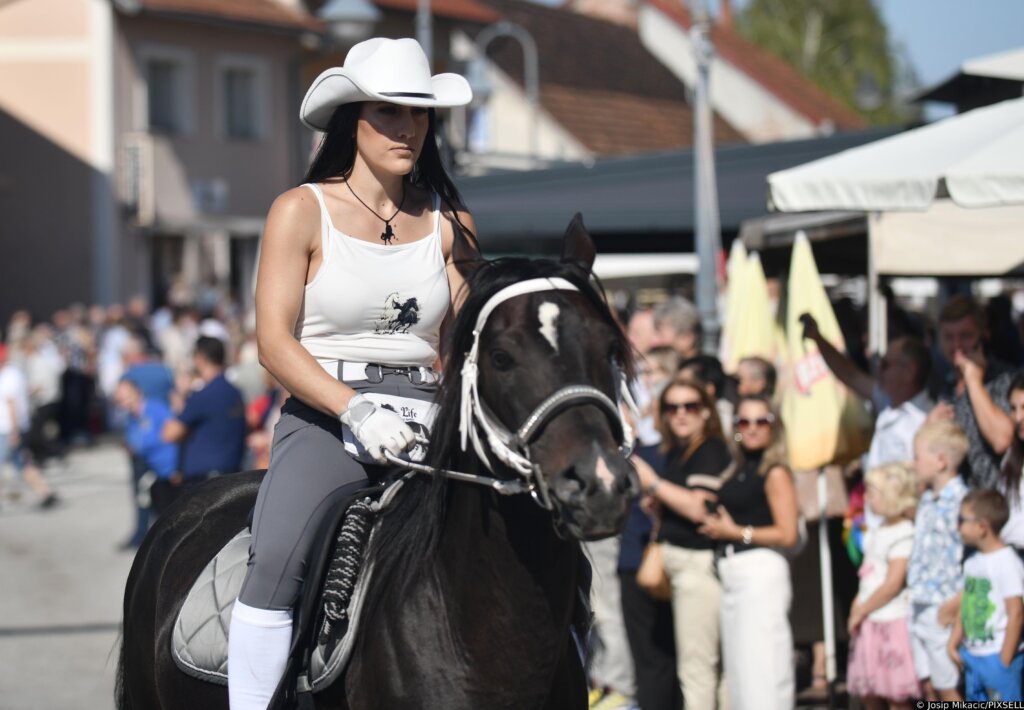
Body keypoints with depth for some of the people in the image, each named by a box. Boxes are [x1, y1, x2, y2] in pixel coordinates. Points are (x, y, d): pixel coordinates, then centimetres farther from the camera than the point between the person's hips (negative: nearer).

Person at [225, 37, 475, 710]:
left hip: (424, 421, 3)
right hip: (323, 419, -3)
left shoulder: (449, 223, 13)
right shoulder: (302, 211, 2)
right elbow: (274, 340, -6)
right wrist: (357, 410, -20)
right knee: (278, 562, -29)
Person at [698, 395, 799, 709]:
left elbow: (788, 534, -14)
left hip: (761, 571, -8)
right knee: (737, 665, 11)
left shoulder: (776, 472, -7)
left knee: (761, 663, -9)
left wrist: (735, 531, -9)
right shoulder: (736, 473, 15)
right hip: (730, 574, 8)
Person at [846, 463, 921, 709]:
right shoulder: (877, 532, 12)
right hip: (870, 623, 10)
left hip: (892, 622, -10)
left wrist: (861, 611, -12)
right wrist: (857, 606, 4)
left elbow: (893, 585, -19)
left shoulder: (903, 536, -16)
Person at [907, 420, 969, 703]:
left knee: (947, 688, -1)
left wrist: (956, 604, -19)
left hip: (942, 611, -8)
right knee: (927, 684, 14)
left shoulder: (961, 501, -16)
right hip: (918, 608, 8)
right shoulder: (926, 501, 11)